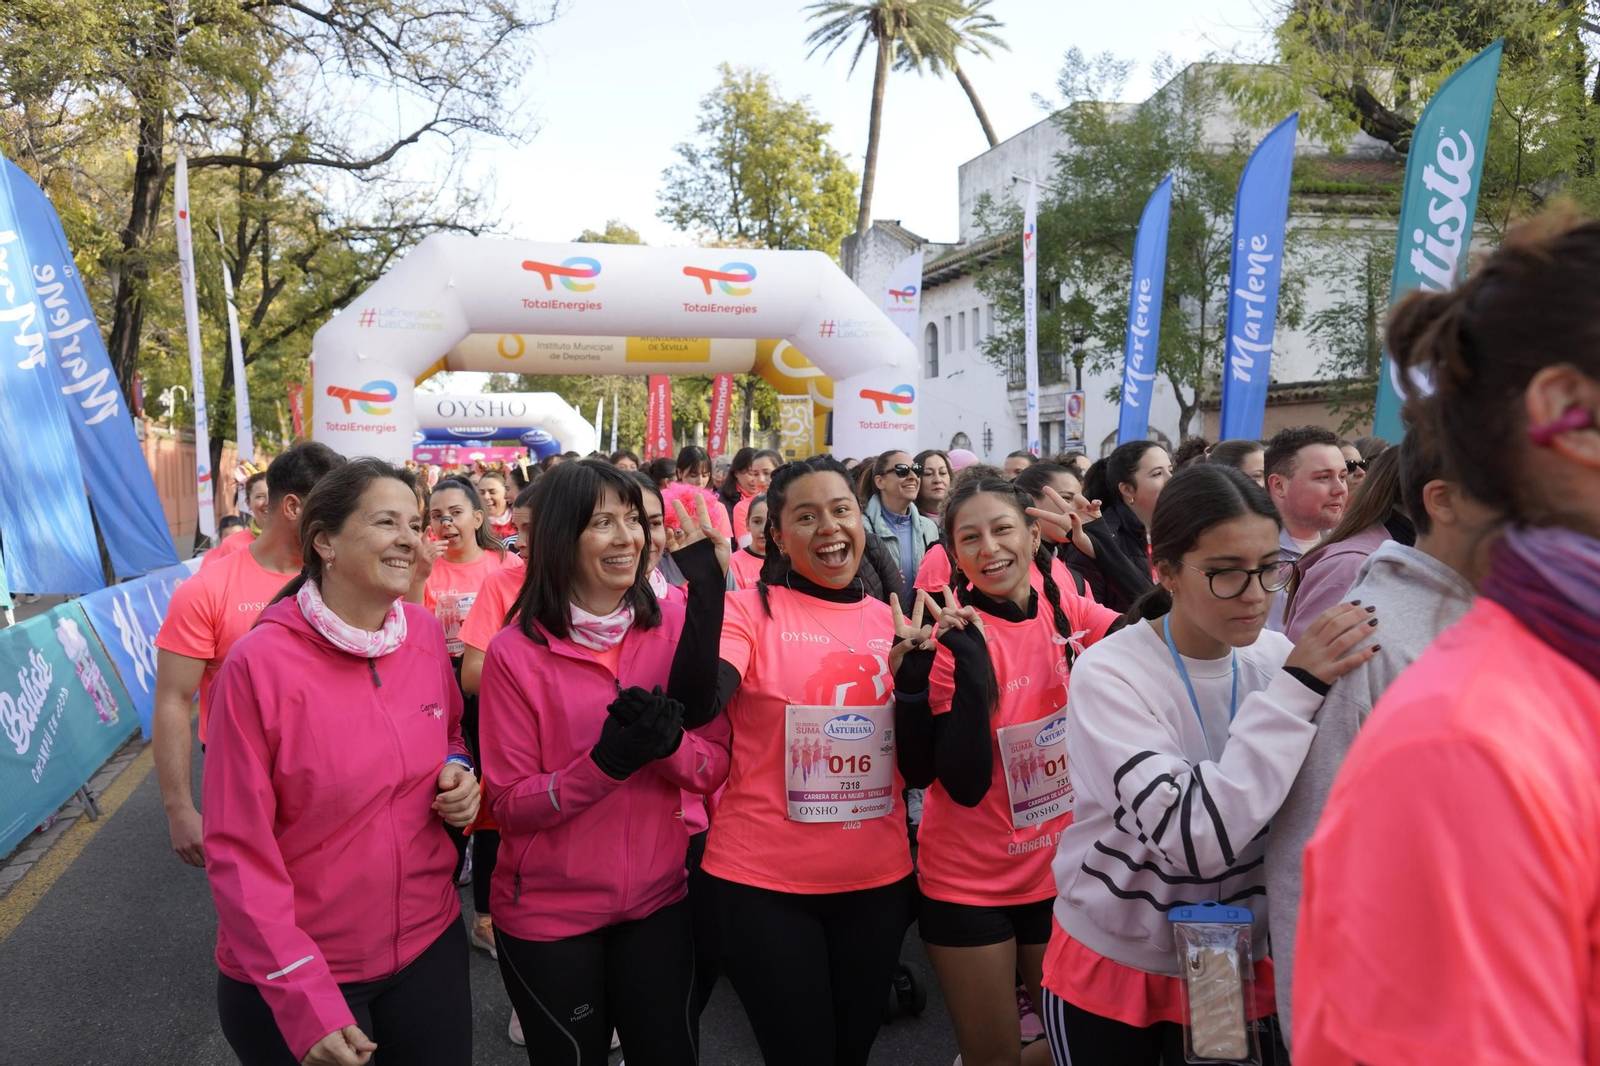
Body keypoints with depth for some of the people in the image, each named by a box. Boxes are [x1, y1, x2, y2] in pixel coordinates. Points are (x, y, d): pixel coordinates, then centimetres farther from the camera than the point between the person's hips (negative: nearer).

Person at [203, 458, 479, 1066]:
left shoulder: (424, 634, -4)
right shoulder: (259, 665, -18)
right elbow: (239, 851, -15)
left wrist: (458, 774, -8)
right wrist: (305, 1001, -18)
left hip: (430, 942, 5)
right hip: (292, 983, -4)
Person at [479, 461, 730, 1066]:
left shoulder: (675, 628, -6)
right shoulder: (515, 653, -13)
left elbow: (716, 767, -4)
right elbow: (509, 804, -12)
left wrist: (670, 743, -25)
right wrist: (607, 761, -28)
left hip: (659, 900, 2)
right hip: (547, 915, -2)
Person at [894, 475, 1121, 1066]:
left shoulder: (1071, 613, -3)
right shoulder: (955, 634, -17)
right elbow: (964, 785, -23)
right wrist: (970, 659, -32)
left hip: (1061, 871, 4)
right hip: (970, 883, -4)